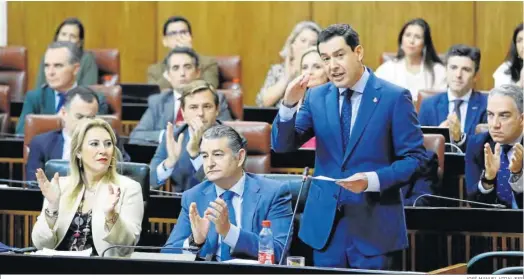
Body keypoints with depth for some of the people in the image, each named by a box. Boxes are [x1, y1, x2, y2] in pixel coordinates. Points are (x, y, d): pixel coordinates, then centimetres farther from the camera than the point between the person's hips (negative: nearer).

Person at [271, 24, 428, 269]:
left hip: (374, 224, -4)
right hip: (325, 222, 4)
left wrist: (372, 180, -22)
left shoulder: (394, 98, -6)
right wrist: (289, 104, -12)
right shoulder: (316, 97, 7)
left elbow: (415, 158, -7)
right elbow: (282, 145, 6)